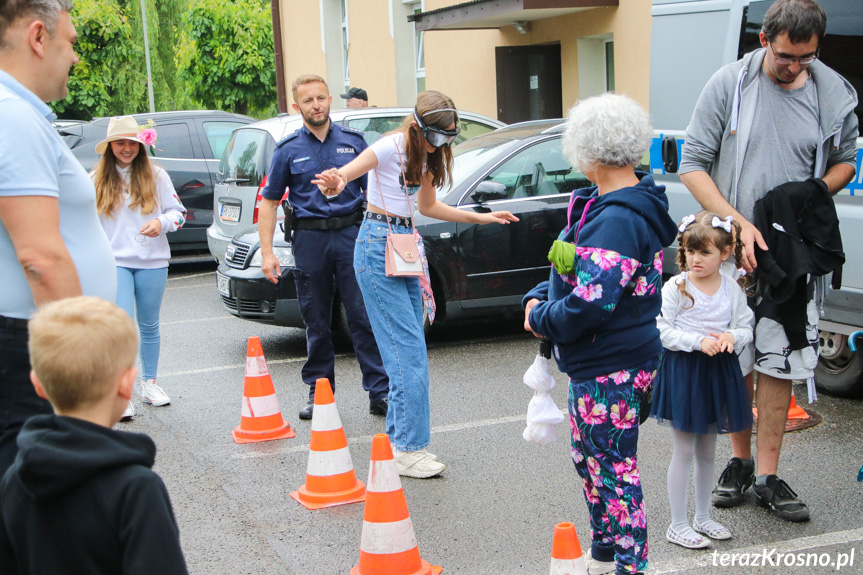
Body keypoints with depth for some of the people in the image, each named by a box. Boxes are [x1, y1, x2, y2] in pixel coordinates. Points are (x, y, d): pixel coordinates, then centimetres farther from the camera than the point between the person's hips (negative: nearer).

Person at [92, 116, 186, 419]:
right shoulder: (96, 180, 4)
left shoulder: (156, 175, 5)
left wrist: (162, 222, -15)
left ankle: (149, 383, 25)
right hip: (115, 261, -2)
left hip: (152, 262, 2)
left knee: (149, 325, 11)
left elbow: (178, 211, 7)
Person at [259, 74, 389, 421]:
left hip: (352, 234, 0)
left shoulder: (353, 141, 8)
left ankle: (380, 392, -1)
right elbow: (269, 201, 7)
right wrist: (267, 252, -1)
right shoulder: (288, 150, 6)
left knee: (364, 315, -4)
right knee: (316, 323, 7)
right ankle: (319, 393, 18)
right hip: (310, 239, 0)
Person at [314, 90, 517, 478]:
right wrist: (334, 185, -47)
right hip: (378, 246, -8)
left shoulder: (426, 156, 11)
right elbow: (341, 176, -22)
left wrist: (481, 217, 23)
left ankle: (400, 441, 15)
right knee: (409, 351, -12)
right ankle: (408, 449, -8)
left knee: (410, 351, 8)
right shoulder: (391, 148, -13)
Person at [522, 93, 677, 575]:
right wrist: (539, 298, 1)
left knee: (615, 470, 0)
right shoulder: (605, 205, 9)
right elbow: (580, 270, 18)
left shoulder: (619, 219, -25)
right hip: (598, 362, 11)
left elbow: (592, 302, -30)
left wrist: (542, 318, -13)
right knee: (589, 456, 23)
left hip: (611, 370, -11)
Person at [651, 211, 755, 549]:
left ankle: (703, 518, 31)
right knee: (684, 451, 1)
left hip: (718, 372, 4)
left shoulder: (733, 290, 2)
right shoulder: (674, 288, -10)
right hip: (682, 371, -4)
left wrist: (732, 337, -16)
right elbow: (662, 331, -13)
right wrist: (698, 341, -24)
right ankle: (678, 525, 11)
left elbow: (746, 328, 6)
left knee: (707, 451, 16)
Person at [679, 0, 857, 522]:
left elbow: (845, 163, 16)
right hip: (732, 249, 0)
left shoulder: (836, 95, 1)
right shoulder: (729, 84, -4)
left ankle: (767, 474, 12)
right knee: (733, 360, 8)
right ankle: (740, 460, 25)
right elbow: (693, 166, -3)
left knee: (779, 363, 2)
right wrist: (737, 222, -15)